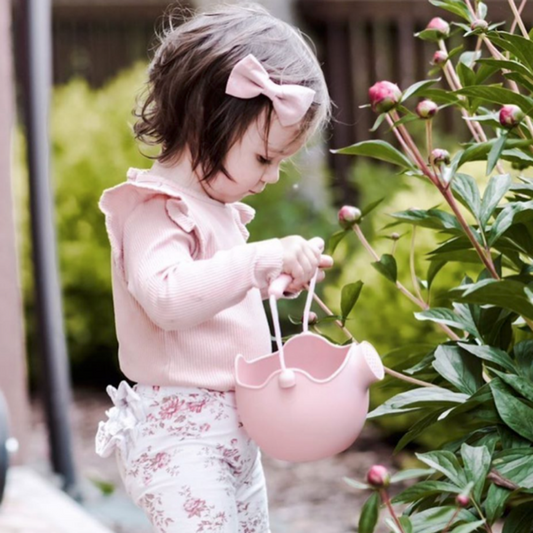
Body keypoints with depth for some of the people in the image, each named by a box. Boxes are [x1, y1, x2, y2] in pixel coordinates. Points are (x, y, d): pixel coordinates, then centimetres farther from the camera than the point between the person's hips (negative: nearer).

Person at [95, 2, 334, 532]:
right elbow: (166, 297, -36)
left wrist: (278, 274, 14)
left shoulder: (215, 205, 14)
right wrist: (260, 259, -41)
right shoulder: (156, 209, -17)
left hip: (233, 426, 10)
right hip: (178, 435, -10)